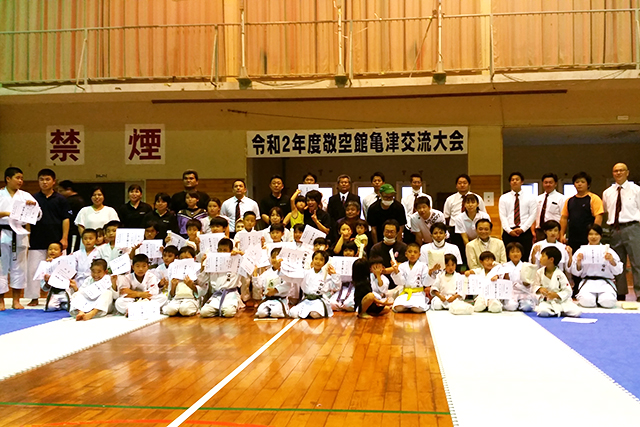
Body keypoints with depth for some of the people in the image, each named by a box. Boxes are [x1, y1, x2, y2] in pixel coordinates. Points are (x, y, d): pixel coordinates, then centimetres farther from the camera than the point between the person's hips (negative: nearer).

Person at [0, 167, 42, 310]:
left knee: (19, 267, 8)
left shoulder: (25, 196, 8)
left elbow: (38, 215, 3)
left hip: (20, 235, 2)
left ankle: (16, 300, 19)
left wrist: (34, 206, -16)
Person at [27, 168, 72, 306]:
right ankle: (34, 298, 15)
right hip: (37, 241, 1)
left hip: (56, 240, -1)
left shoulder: (60, 199, 2)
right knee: (33, 268, 3)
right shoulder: (33, 198, 5)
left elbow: (66, 219, 1)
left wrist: (64, 238, -5)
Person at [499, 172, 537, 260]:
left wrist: (522, 228, -10)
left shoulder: (530, 198, 10)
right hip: (508, 232, 0)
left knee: (525, 258, -5)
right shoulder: (503, 198, 11)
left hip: (525, 232, 0)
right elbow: (502, 216, 3)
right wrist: (509, 230, -10)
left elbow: (532, 215, 2)